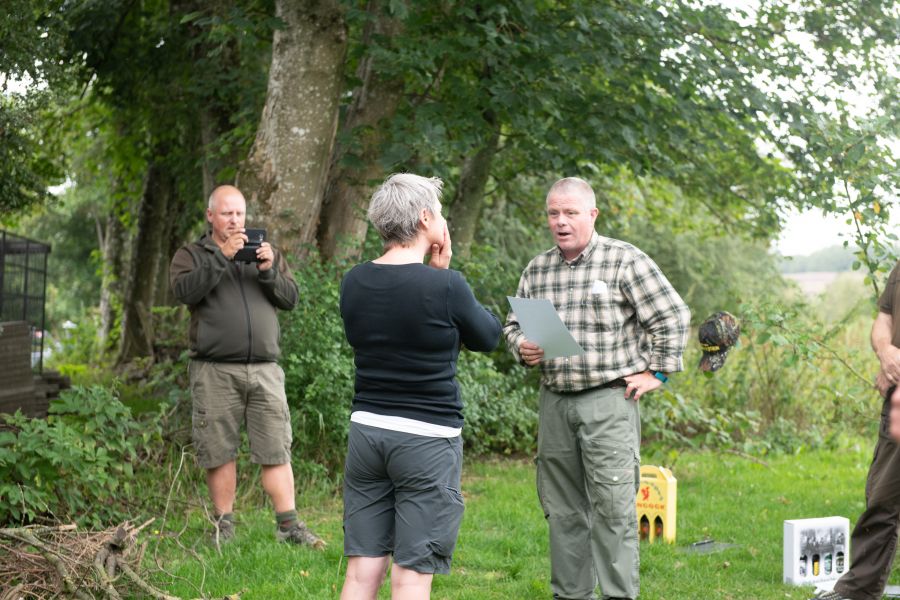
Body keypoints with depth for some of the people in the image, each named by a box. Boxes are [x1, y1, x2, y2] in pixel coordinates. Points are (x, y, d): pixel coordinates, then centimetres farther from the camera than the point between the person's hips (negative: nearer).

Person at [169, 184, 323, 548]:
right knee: (219, 452, 2)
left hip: (264, 369, 2)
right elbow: (185, 291, -12)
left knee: (276, 450, -2)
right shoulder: (191, 255, 9)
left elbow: (290, 299, 9)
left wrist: (268, 271, -7)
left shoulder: (267, 254, 18)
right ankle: (224, 525, 12)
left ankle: (288, 526, -1)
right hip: (215, 371, -2)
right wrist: (221, 256, -16)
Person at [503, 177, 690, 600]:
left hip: (609, 399, -5)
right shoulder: (537, 270, 11)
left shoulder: (625, 261, -5)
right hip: (554, 401, 5)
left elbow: (672, 316, -3)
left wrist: (656, 373, -4)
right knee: (562, 508, 9)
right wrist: (522, 348, 0)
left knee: (612, 505, -9)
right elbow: (513, 324, 22)